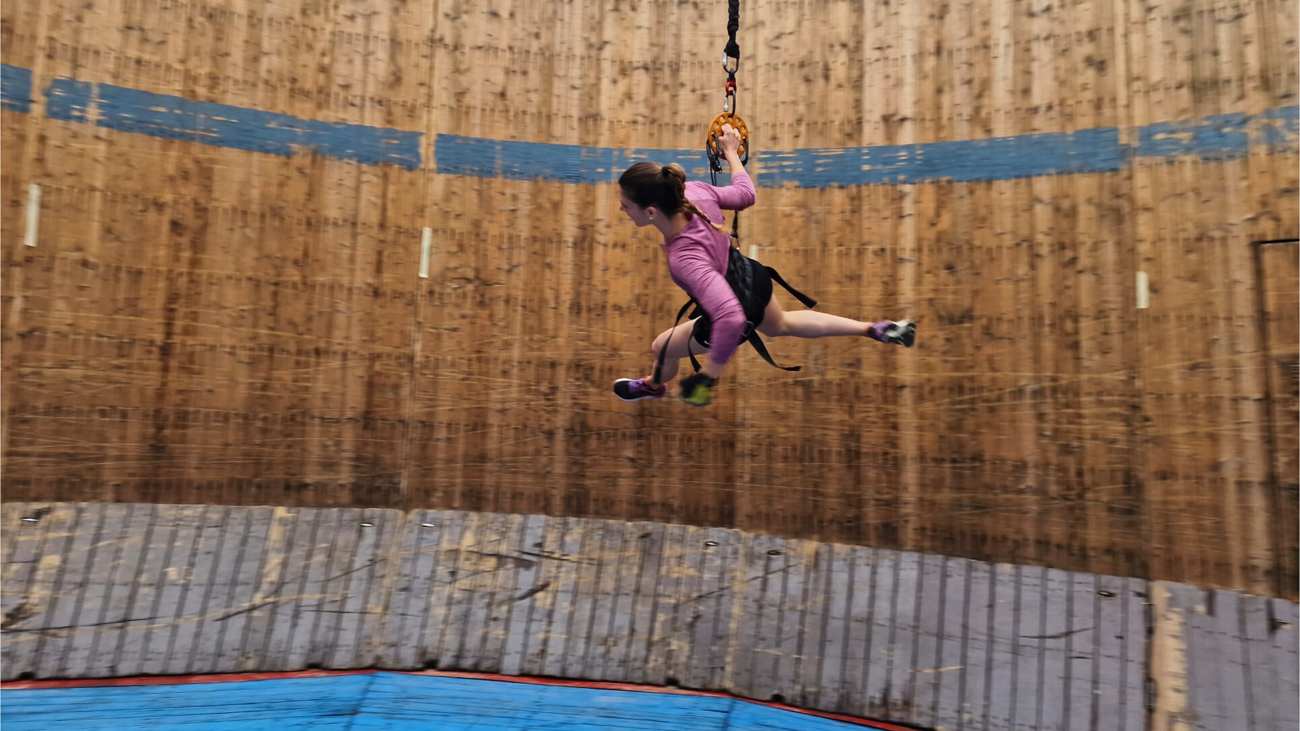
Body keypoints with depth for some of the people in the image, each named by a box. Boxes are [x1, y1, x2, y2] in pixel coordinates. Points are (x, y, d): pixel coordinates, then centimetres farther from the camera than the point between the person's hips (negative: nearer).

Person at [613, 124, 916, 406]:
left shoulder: (684, 259, -46)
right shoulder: (692, 189, -25)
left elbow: (730, 318, -51)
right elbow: (745, 194, -6)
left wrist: (710, 375, -40)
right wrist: (732, 151, 10)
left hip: (736, 312, -7)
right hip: (752, 276, 7)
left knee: (662, 348, 20)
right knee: (782, 325, 40)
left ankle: (654, 386, 58)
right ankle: (875, 329, 43)